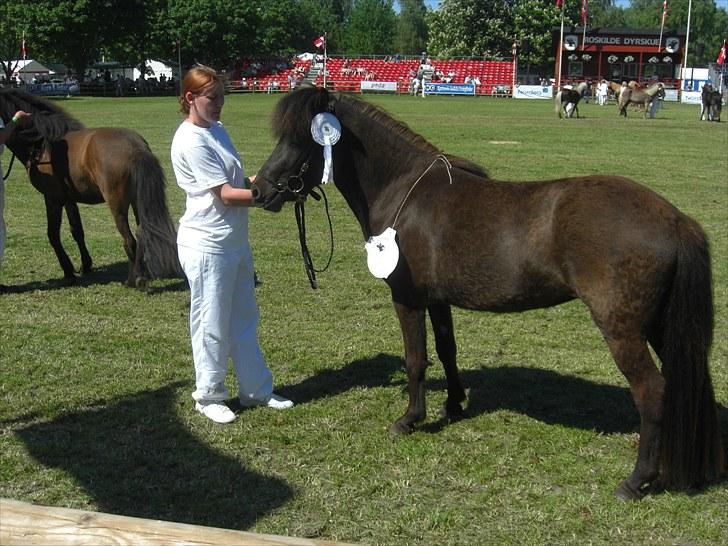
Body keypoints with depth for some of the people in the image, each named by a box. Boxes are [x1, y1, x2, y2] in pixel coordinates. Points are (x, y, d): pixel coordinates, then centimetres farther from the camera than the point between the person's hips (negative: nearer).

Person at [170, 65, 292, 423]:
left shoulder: (217, 130, 10)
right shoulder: (191, 141, -18)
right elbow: (226, 195, -21)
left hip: (236, 241, 9)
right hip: (208, 247, -9)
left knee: (244, 319, 17)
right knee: (212, 324, 4)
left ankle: (256, 389, 29)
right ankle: (208, 396, 20)